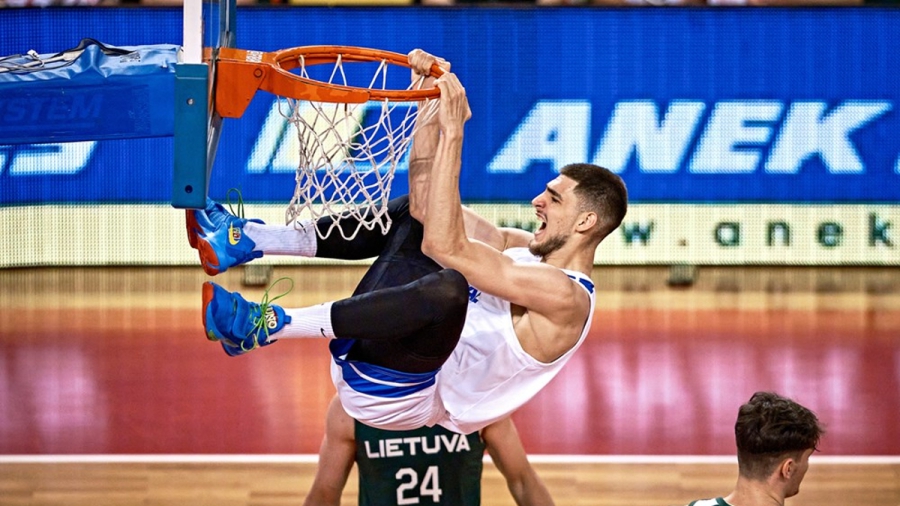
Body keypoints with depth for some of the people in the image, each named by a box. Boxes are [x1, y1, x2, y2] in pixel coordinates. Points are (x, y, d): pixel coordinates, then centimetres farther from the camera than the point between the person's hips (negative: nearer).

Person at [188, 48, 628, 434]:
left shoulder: (565, 298, -16)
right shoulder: (527, 251, 13)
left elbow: (444, 246, -27)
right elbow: (427, 199, 11)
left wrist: (452, 132, -27)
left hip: (394, 393, -10)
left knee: (448, 288, -39)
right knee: (413, 212, 18)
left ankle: (268, 325, -32)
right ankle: (243, 241, 5)